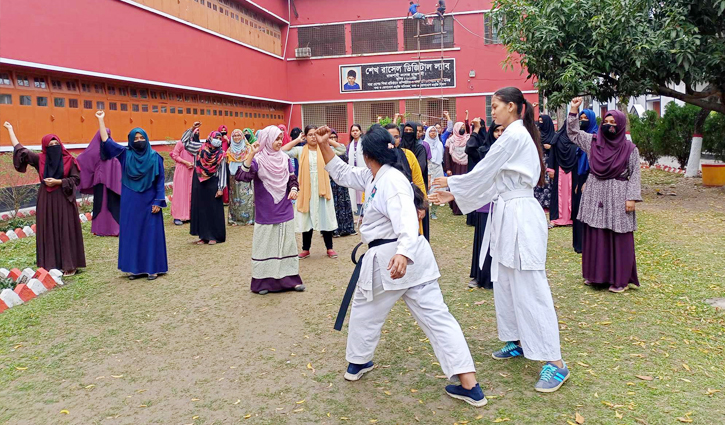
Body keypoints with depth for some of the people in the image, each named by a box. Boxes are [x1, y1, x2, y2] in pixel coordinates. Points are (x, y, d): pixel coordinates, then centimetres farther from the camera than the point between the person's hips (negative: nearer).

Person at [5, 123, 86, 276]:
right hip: (46, 201, 3)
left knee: (66, 232, -1)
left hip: (64, 200, -3)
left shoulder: (69, 160, -4)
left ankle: (69, 265, 5)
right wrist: (10, 129, 19)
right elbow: (20, 149, 12)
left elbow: (76, 178, -4)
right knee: (48, 232, 5)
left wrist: (58, 181, -14)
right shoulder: (40, 159, 4)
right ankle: (51, 265, 13)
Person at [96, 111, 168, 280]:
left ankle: (152, 268, 8)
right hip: (131, 202, 3)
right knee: (132, 233, 6)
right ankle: (135, 268, 15)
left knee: (150, 234, 0)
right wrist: (100, 120, -1)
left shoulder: (154, 157, -2)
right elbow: (106, 141, 1)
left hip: (149, 201, -2)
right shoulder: (125, 154, 4)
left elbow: (160, 181, -3)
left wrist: (158, 201, -9)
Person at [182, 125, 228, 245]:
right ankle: (203, 236, 12)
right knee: (200, 209, 4)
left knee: (214, 210, -1)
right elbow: (185, 141, 7)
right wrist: (192, 129, -3)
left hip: (213, 184, -2)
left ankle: (214, 236, 7)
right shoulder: (200, 147, 3)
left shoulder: (221, 154, 1)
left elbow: (223, 172, -1)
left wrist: (221, 188, -7)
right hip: (199, 183, 2)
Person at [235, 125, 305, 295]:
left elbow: (292, 178, 14)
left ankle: (290, 278, 22)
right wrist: (250, 155, -33)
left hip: (285, 212, 4)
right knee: (265, 246, 5)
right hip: (265, 214, -4)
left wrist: (294, 189, -7)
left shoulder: (284, 158, 3)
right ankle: (263, 282, 16)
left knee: (287, 244, 12)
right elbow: (242, 176, -26)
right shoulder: (258, 160, -11)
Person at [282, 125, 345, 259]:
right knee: (307, 219, 7)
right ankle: (306, 249, 19)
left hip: (322, 188, 0)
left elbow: (342, 149, -3)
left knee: (325, 217, 4)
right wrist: (297, 140, -2)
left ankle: (329, 248, 15)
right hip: (306, 189, 0)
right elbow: (283, 151, -6)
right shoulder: (300, 150, 3)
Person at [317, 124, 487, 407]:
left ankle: (358, 363, 39)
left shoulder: (392, 180, -16)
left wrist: (403, 253, -45)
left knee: (365, 310, 17)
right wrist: (325, 147, 15)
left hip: (389, 259, -9)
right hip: (413, 257, 9)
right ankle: (470, 386, 2)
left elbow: (406, 218, -31)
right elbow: (342, 173, 24)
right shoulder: (373, 178, 14)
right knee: (436, 317, 3)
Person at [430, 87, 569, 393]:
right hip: (508, 215, 10)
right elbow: (495, 182, 17)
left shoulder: (514, 135, -14)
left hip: (520, 217, -10)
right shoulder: (517, 135, 17)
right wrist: (453, 194, 15)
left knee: (529, 288, -9)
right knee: (505, 283, 16)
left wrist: (452, 182, 4)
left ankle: (555, 362, -2)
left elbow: (483, 173, -12)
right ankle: (518, 342, 30)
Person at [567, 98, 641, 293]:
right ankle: (595, 274, 22)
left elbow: (634, 175, -3)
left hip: (617, 197, -3)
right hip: (595, 195, 4)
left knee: (618, 239, 0)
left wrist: (632, 198, -11)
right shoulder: (593, 141, 6)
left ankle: (620, 279, 11)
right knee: (594, 237, 9)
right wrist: (574, 110, 1)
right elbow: (573, 132, 11)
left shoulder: (630, 149, -3)